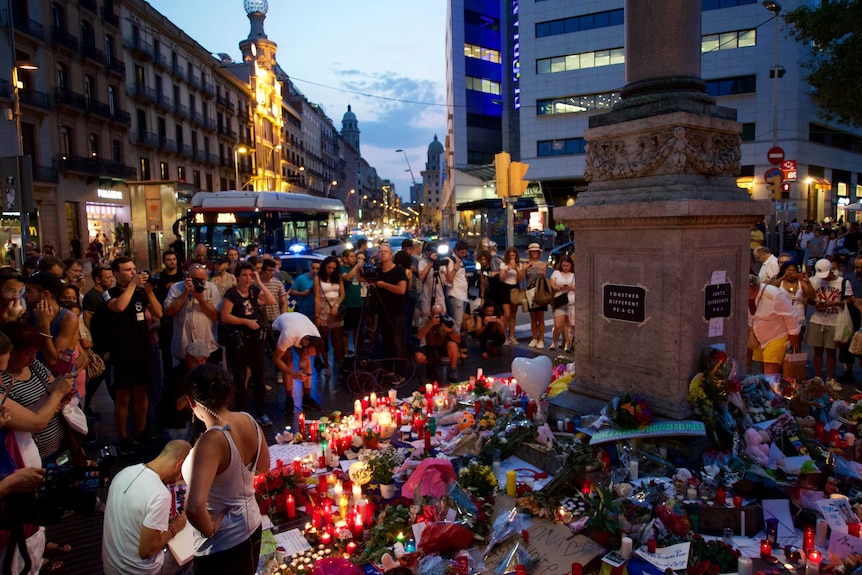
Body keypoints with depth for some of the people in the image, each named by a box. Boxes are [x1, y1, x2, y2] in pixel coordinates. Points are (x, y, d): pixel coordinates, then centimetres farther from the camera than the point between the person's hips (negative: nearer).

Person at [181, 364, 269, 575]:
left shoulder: (211, 441, -32)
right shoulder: (248, 421, -11)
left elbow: (194, 507, -42)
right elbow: (264, 466, 7)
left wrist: (210, 529, -24)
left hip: (222, 543, -7)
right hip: (251, 524, 7)